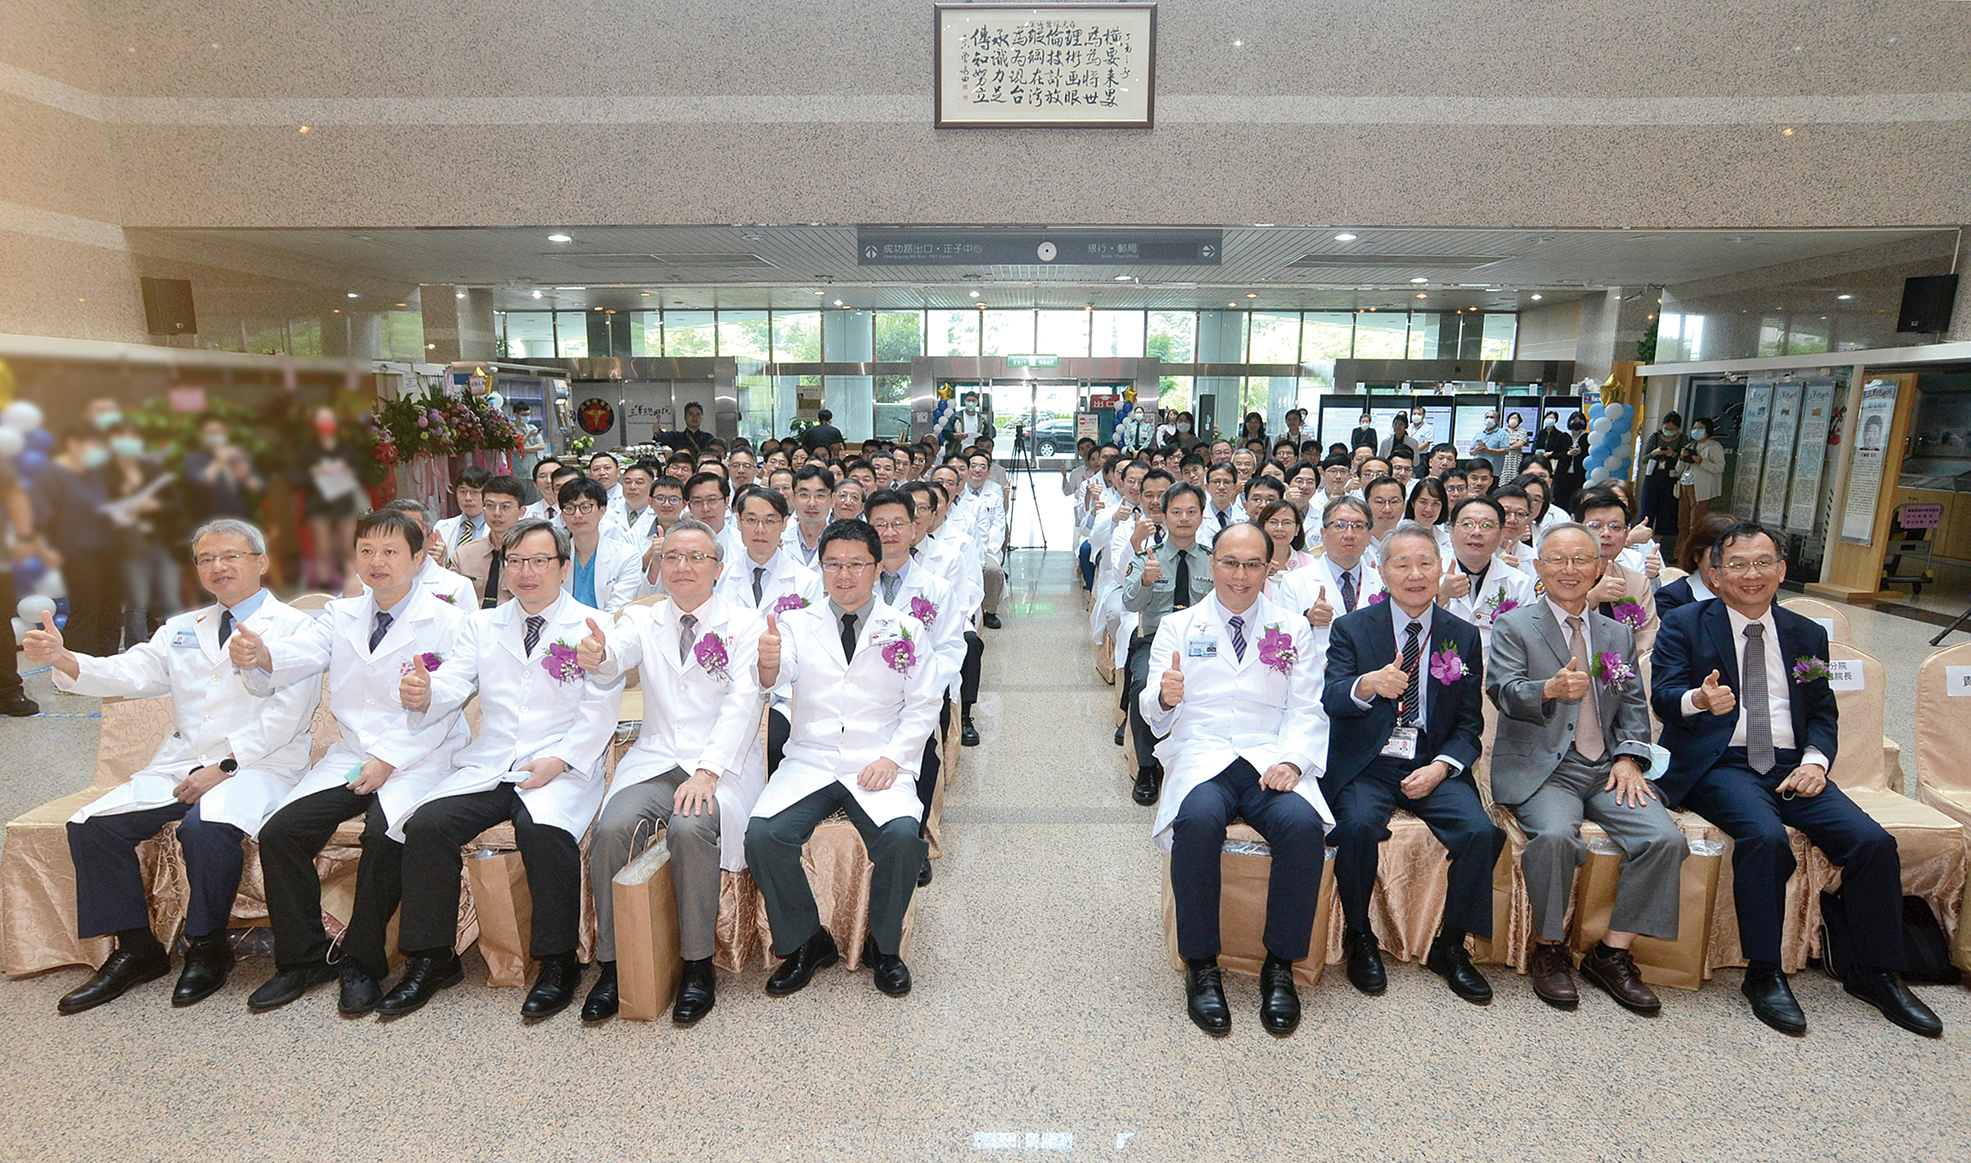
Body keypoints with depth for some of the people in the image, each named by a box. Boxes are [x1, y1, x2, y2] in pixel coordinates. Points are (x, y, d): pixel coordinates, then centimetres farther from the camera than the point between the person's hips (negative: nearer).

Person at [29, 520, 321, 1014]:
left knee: (204, 826, -32)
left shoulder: (293, 627, 0)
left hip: (257, 765, -6)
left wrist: (224, 766, -16)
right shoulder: (180, 630, 22)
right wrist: (62, 658, -12)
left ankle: (207, 948, -8)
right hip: (179, 764, 7)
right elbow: (127, 674, 7)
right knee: (92, 824, -12)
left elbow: (285, 715, -10)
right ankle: (135, 948, 4)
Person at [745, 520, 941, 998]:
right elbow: (774, 675, -12)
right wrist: (768, 661, -36)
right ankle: (806, 942, 3)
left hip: (878, 767, -1)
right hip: (809, 764, 2)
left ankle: (884, 946, 1)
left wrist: (892, 758, -9)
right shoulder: (800, 624, 8)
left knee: (903, 837, -28)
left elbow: (922, 707, 6)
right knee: (760, 836, -23)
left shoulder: (906, 630, 7)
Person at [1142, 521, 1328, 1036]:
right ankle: (1201, 965, -15)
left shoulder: (1293, 629, 16)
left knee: (1303, 823, -30)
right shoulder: (1177, 627, 13)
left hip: (1272, 759, 1)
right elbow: (1156, 718, 5)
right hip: (1201, 756, -1)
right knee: (1198, 820, -34)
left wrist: (1291, 761, -11)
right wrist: (1163, 698, -21)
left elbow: (1306, 710, 9)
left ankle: (1280, 965, -10)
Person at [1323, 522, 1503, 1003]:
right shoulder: (1351, 628, 2)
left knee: (1481, 832, -22)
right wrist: (1367, 686, -35)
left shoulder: (1463, 636, 10)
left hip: (1433, 768, 3)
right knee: (1359, 824, -30)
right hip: (1366, 766, -2)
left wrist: (1441, 768, -9)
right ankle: (1359, 938, -4)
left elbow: (1470, 723, 9)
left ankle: (1450, 946, 2)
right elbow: (1330, 700, -12)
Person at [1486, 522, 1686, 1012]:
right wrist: (1551, 689, -33)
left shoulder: (1618, 634, 19)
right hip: (1539, 767, -5)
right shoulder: (1513, 626, 3)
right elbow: (1503, 691, -12)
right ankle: (1549, 949, -8)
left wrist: (1629, 758, -2)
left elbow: (1634, 706, 16)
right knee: (1555, 835, -32)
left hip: (1608, 768, 5)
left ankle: (1612, 953, -2)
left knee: (1665, 839, -19)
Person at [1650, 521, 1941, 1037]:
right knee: (1765, 836, -31)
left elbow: (1823, 712, 16)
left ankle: (1876, 974, 4)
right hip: (1720, 765, -5)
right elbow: (1663, 695, -8)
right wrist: (1699, 700, -32)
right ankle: (1764, 974, -16)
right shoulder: (1685, 624, 3)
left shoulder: (1807, 635, 17)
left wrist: (1815, 760, -4)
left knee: (1874, 841, -16)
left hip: (1792, 767, 5)